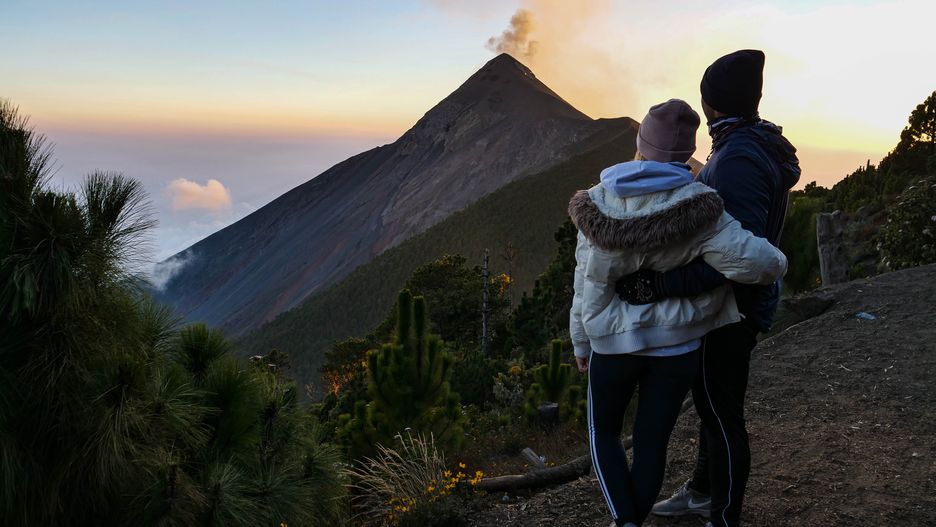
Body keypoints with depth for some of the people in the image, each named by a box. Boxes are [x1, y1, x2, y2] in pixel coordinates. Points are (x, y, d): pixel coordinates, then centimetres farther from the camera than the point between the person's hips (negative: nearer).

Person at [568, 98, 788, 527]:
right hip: (676, 345, 0)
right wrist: (775, 264, 0)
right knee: (652, 442, 14)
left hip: (614, 342, 1)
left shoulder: (600, 202, -12)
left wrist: (581, 344, 5)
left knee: (603, 431, 21)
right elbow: (754, 261, -25)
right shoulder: (693, 207, -18)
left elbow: (589, 285, -8)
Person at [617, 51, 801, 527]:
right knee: (711, 403, 23)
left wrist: (658, 285, -38)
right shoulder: (753, 147, 6)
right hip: (731, 303, 10)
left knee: (721, 413, 4)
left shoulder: (738, 159, -26)